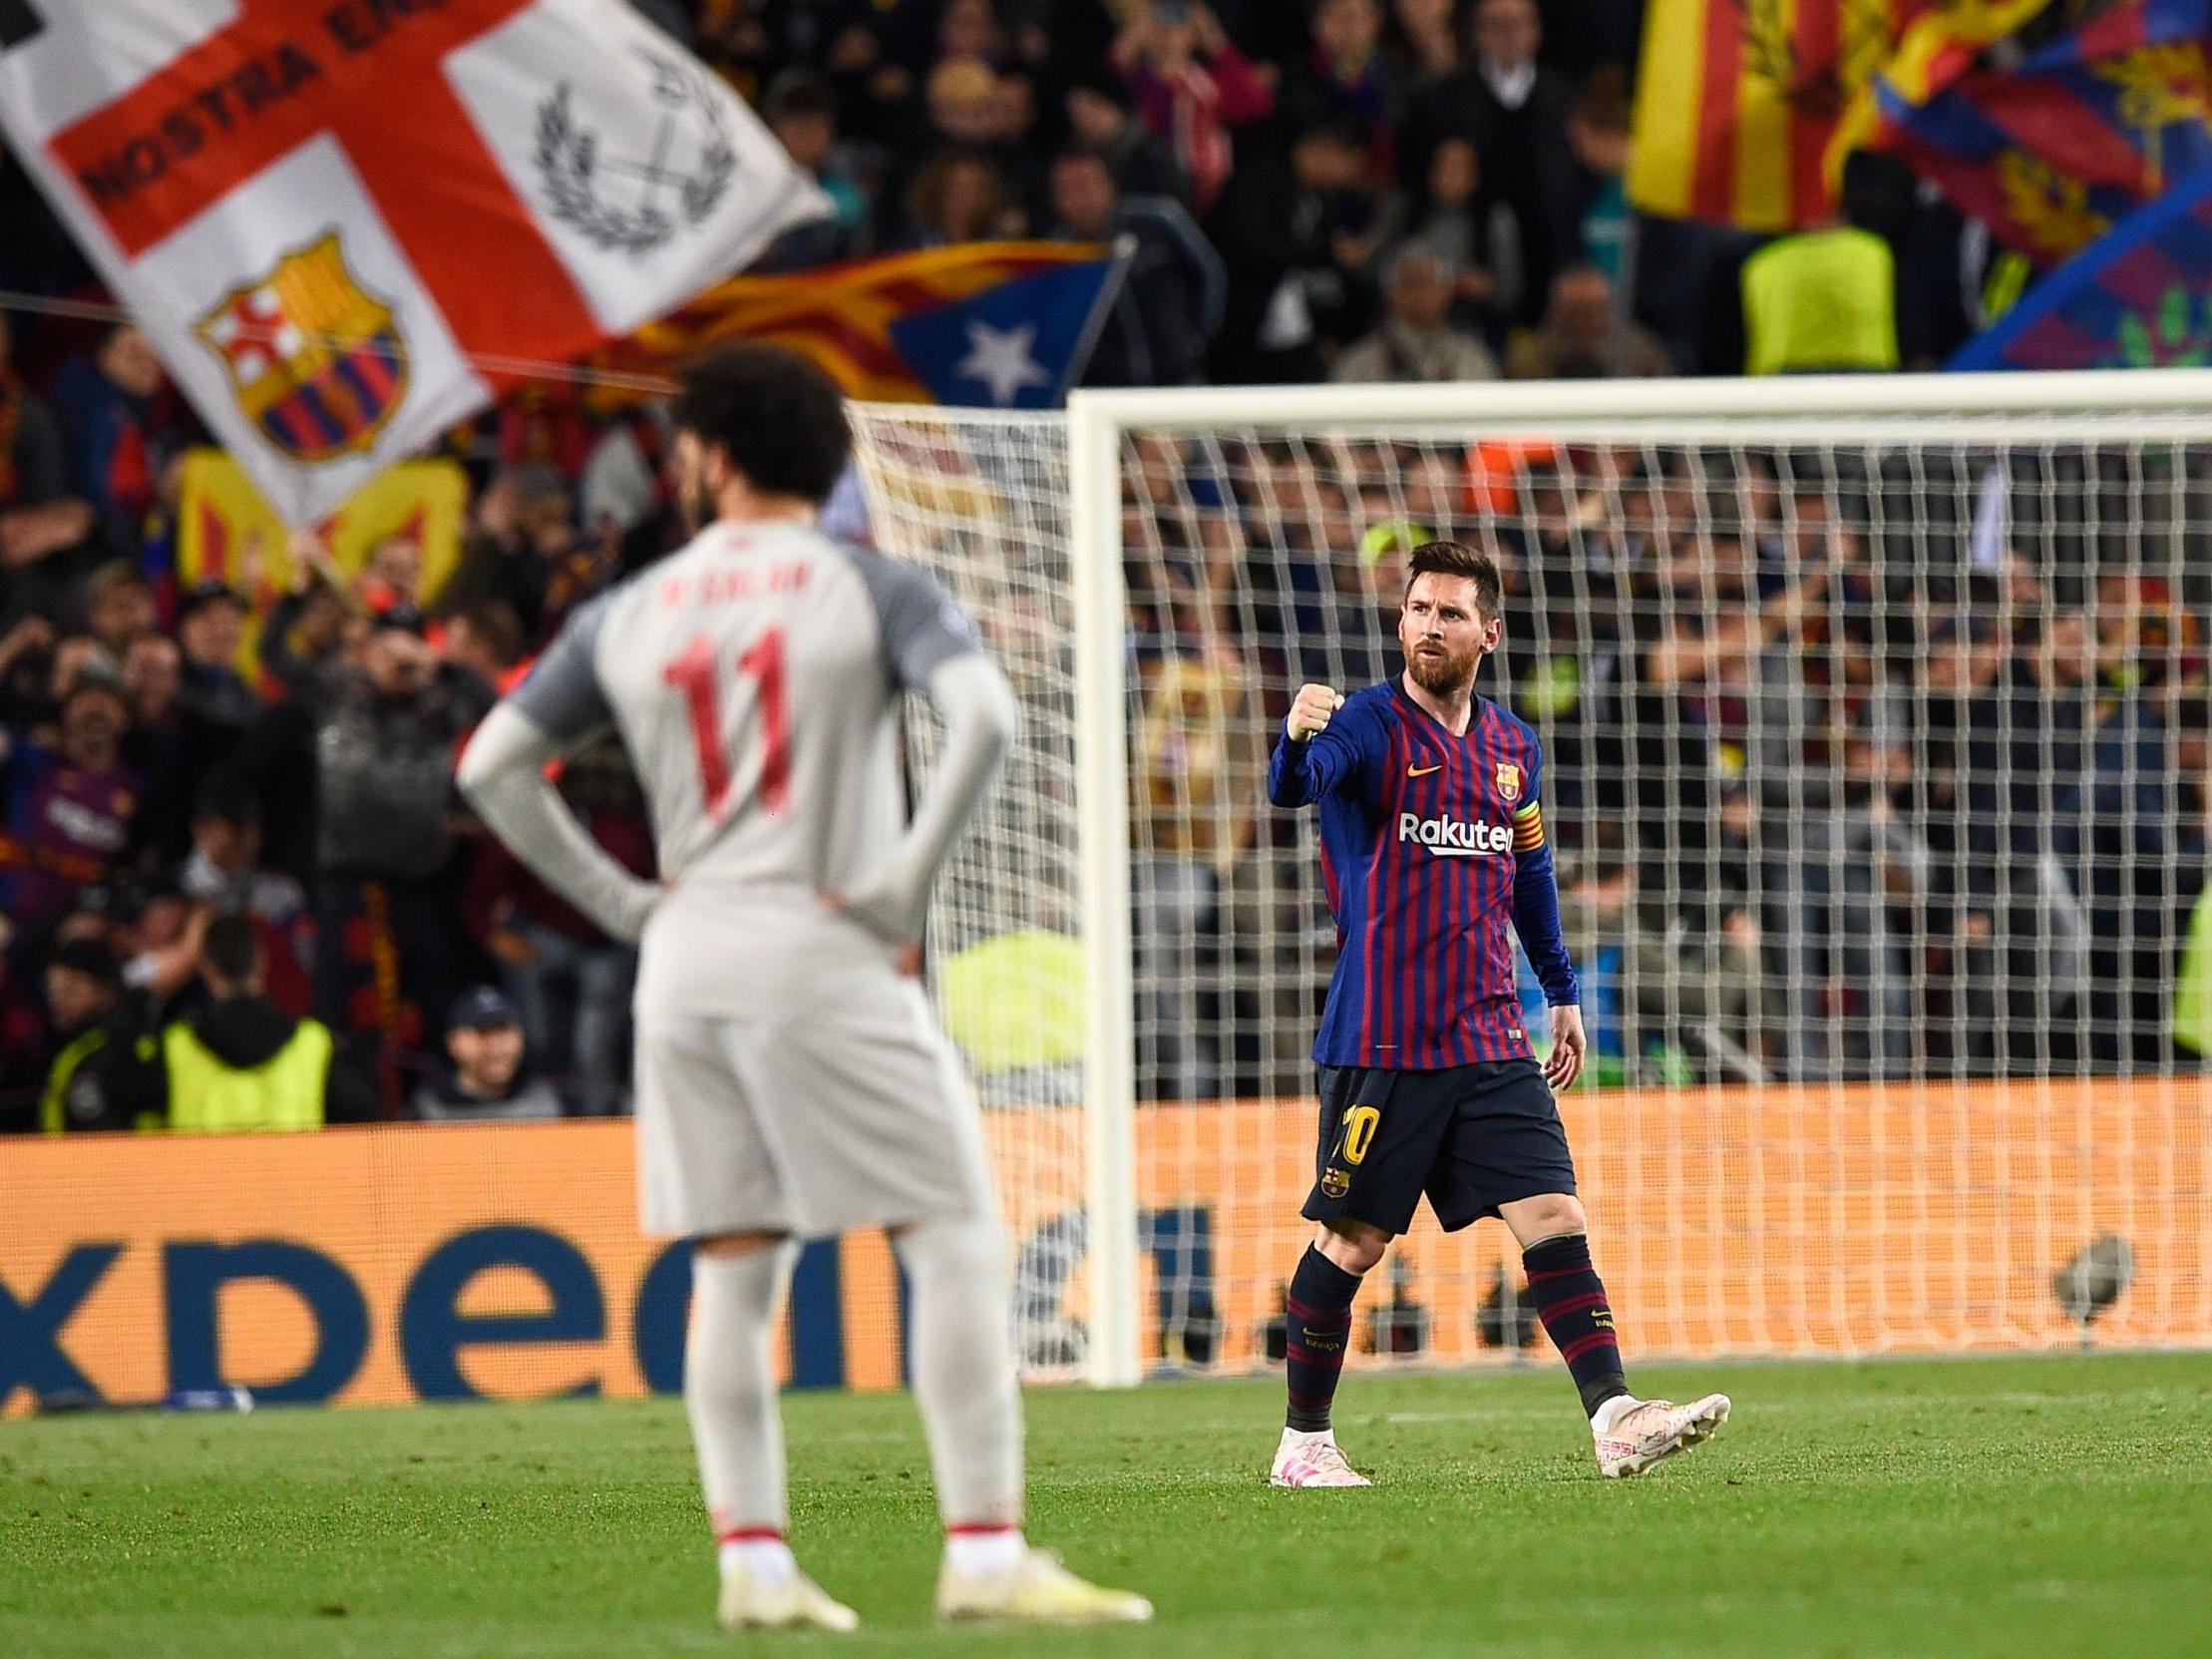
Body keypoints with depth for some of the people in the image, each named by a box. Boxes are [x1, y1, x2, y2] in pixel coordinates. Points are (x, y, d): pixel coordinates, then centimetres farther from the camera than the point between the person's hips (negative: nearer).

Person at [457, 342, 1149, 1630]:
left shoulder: (628, 616, 10)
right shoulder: (871, 590, -1)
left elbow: (493, 769, 12)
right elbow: (986, 718, -17)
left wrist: (622, 901, 11)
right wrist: (906, 885, -11)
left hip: (686, 963, 5)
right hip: (822, 952, -4)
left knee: (734, 1271, 9)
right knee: (958, 1242, -2)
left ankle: (753, 1561, 3)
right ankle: (986, 1556, -10)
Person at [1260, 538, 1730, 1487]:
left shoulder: (1513, 749, 13)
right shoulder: (1369, 724, -6)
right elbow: (1297, 785, -28)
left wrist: (1562, 991, 27)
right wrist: (1299, 740, -51)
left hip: (1491, 1043, 5)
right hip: (1383, 1043, -5)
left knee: (1555, 1219, -7)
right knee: (1350, 1242, 1)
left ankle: (1614, 1419, -12)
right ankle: (1303, 1444, 15)